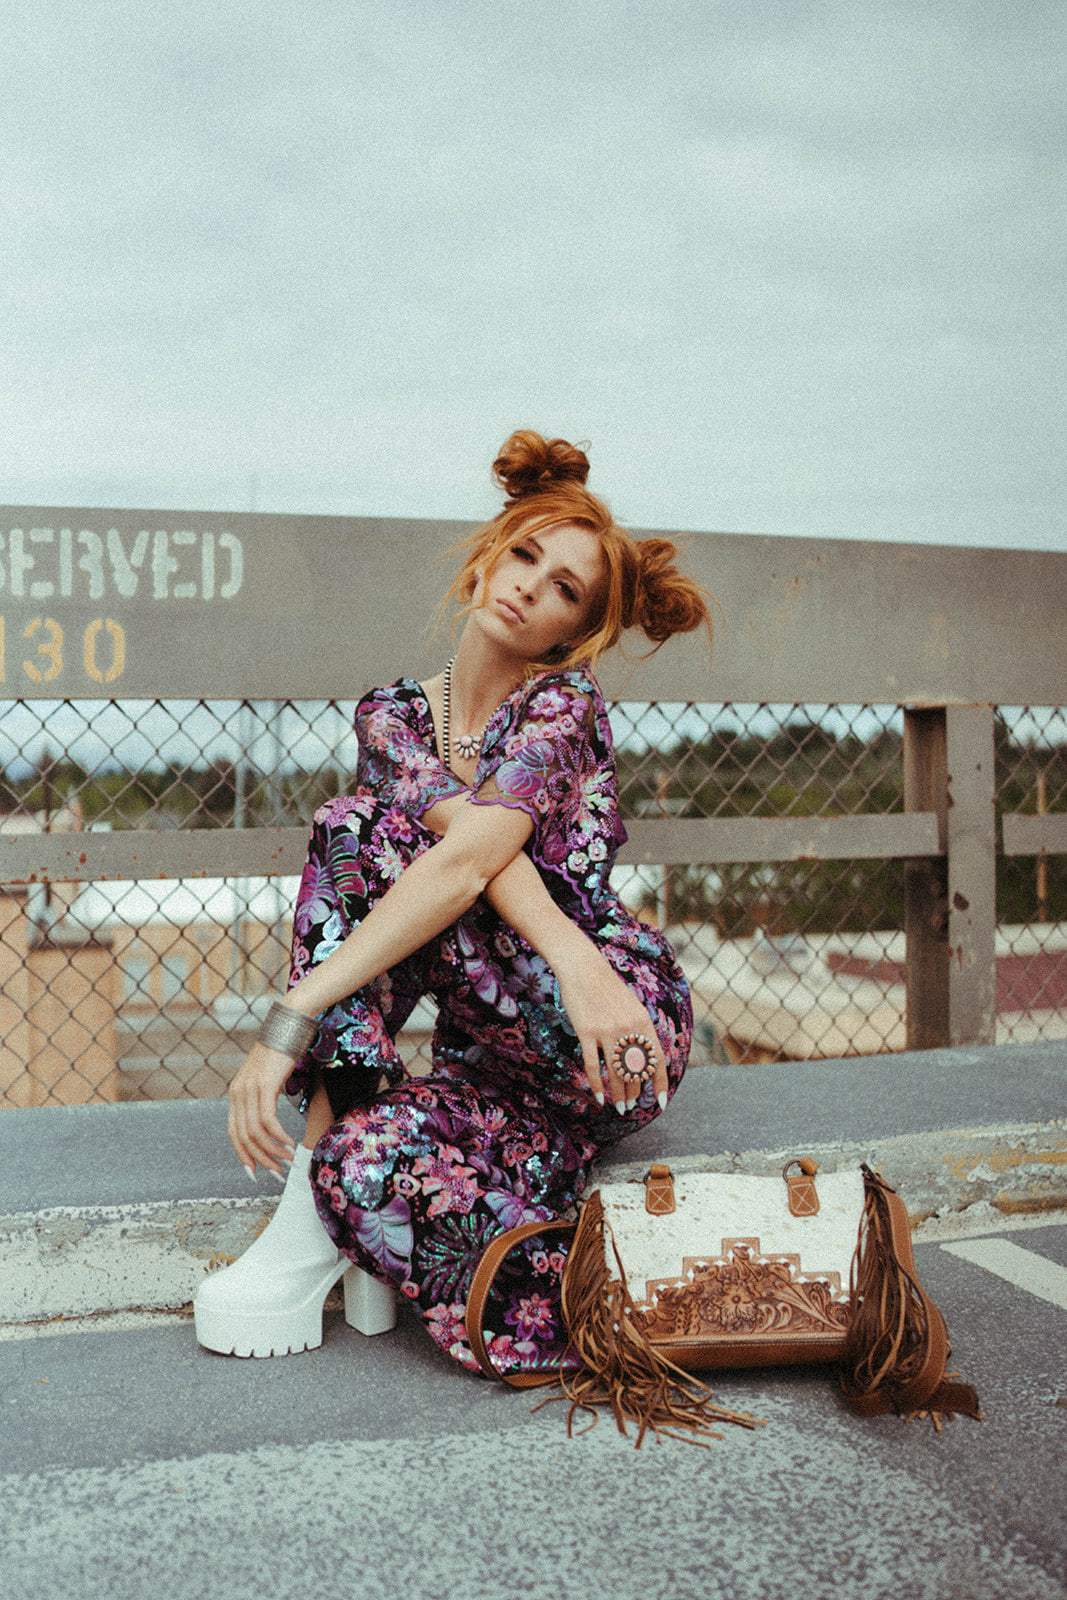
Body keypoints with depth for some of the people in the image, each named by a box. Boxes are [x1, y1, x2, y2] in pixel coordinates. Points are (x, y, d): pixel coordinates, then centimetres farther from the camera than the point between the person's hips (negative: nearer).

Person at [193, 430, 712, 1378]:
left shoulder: (563, 700, -7)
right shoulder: (392, 715, 8)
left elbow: (468, 863, -22)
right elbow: (463, 830, -13)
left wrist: (292, 1020, -29)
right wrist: (571, 953, -32)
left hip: (622, 1039, -3)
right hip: (503, 1047, 4)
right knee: (379, 1156, -31)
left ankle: (319, 1180, -18)